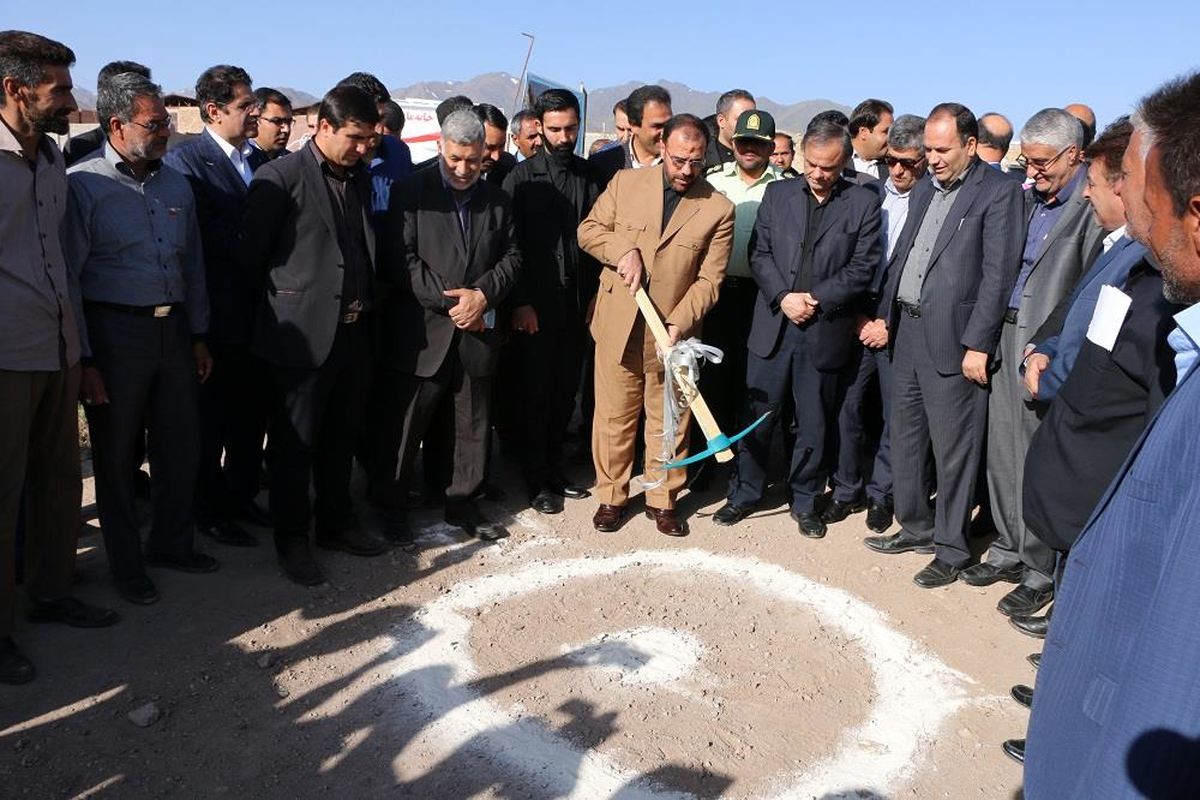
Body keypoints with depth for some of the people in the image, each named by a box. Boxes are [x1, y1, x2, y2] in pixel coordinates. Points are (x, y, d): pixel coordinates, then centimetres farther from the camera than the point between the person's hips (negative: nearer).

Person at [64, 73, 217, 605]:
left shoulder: (176, 185, 9)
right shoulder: (83, 185, -9)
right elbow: (68, 278, -10)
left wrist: (198, 335, 13)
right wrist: (83, 360, -13)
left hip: (173, 328, 6)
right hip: (114, 332, -5)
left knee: (180, 445, 13)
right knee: (115, 454, 7)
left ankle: (171, 544, 31)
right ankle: (126, 565, 22)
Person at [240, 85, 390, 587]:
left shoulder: (360, 178, 12)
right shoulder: (281, 177, -9)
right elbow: (250, 254, -7)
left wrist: (366, 305, 8)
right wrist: (286, 298, 3)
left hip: (355, 331, 6)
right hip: (304, 332, -6)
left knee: (342, 436, 16)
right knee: (295, 442, 5)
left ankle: (336, 524, 31)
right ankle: (291, 539, 19)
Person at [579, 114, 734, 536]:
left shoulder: (718, 209, -3)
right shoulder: (625, 183, 2)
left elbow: (709, 278, -5)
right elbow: (588, 230, 7)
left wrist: (679, 323, -18)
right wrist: (623, 250, -13)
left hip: (673, 331, -1)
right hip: (618, 325, 1)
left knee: (668, 421, 9)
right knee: (614, 416, 10)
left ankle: (662, 499, 26)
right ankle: (611, 496, 25)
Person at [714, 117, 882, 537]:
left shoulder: (864, 203, 1)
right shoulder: (777, 193, 8)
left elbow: (863, 267, -4)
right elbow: (759, 253, 4)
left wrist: (815, 299, -13)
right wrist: (783, 298, -10)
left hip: (827, 329, -1)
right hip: (772, 325, 2)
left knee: (814, 423, 9)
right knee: (757, 415, 8)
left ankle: (805, 501, 24)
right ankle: (746, 491, 23)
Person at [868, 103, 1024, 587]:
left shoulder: (998, 192, -8)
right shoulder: (924, 188, 14)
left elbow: (998, 274, -13)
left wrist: (977, 344, -16)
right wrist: (885, 316, 11)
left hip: (953, 339, -7)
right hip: (907, 330, 8)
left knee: (953, 450, 2)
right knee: (905, 437, 16)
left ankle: (950, 549, 16)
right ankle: (916, 528, 32)